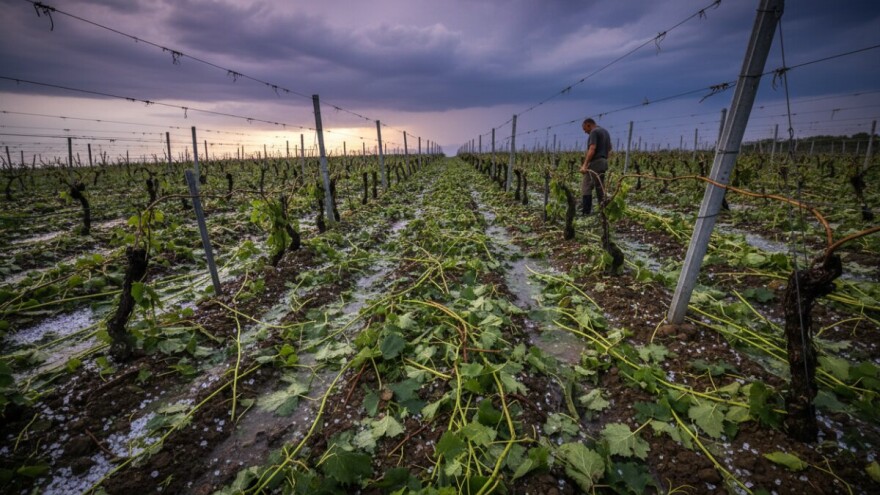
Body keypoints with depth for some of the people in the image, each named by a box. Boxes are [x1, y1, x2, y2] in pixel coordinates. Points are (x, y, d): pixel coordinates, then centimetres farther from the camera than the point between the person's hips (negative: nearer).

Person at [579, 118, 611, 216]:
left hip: (595, 163, -10)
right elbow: (609, 149, 22)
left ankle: (585, 211, -13)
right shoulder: (606, 132, 21)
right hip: (604, 162, 10)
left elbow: (592, 149, -20)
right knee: (600, 187, 12)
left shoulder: (594, 132, -9)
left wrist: (584, 165, -23)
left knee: (586, 186, -10)